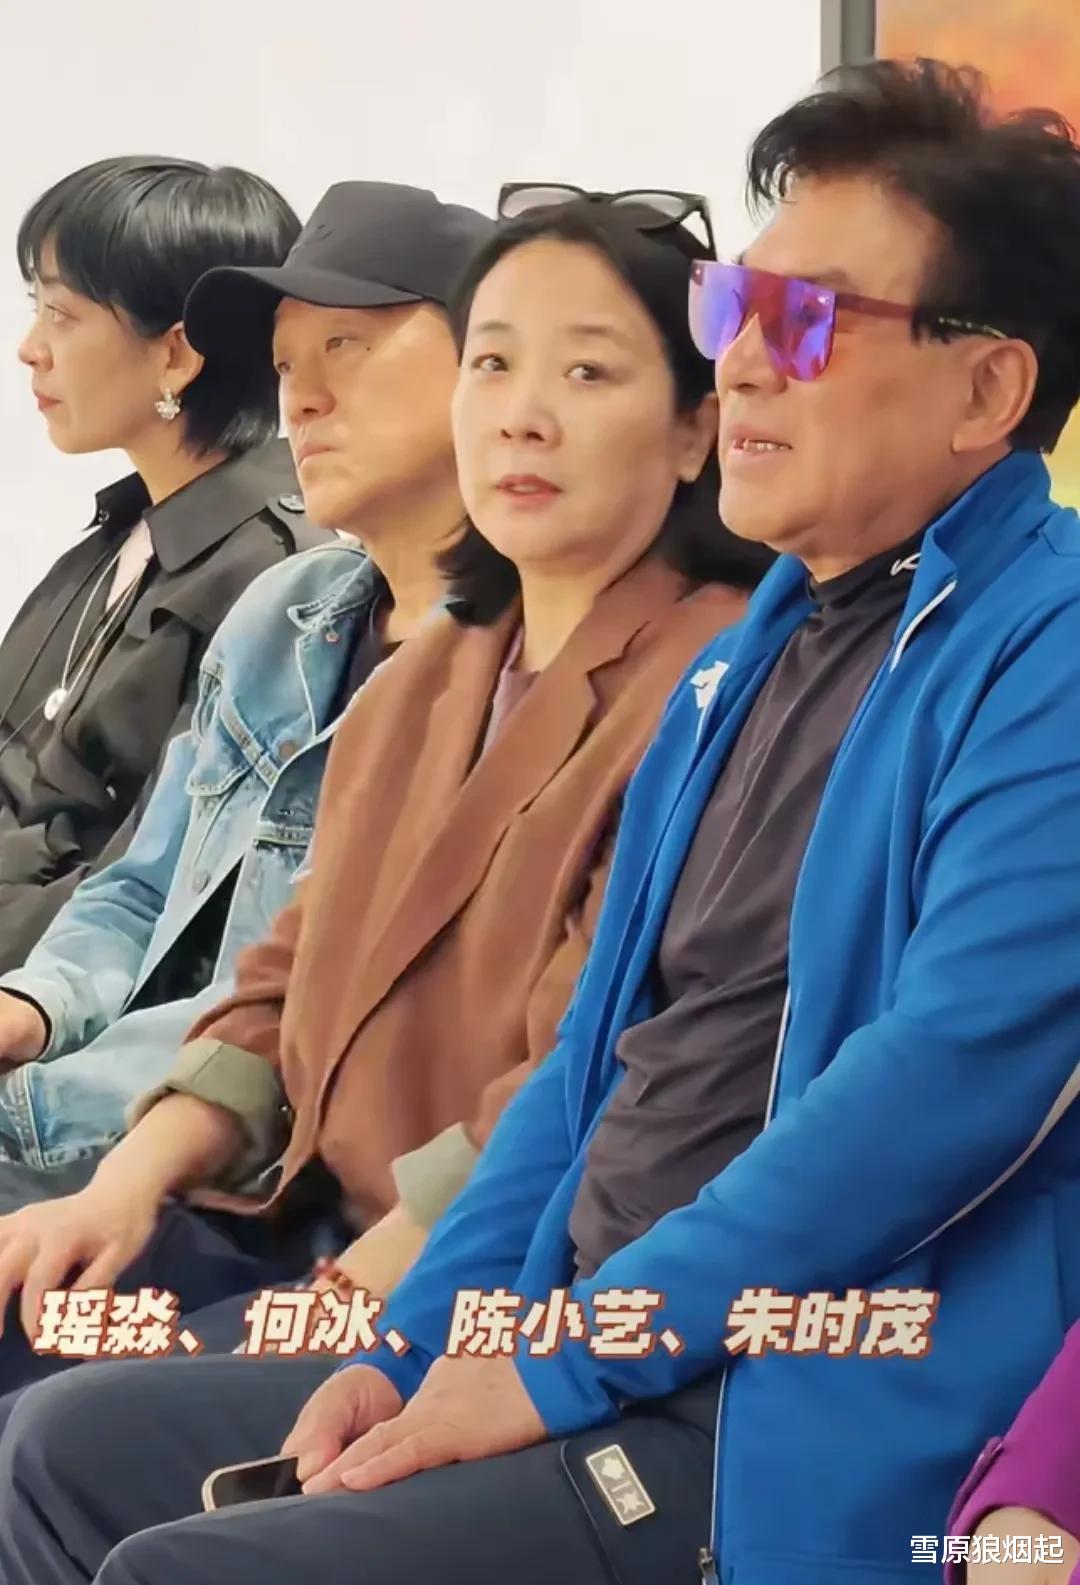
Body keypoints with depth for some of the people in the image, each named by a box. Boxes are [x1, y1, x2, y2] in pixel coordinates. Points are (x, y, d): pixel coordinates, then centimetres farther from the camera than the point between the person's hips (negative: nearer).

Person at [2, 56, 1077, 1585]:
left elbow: (953, 1072, -23)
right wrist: (413, 1347, 7)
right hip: (583, 1360, 9)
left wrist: (568, 1367, -18)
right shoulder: (743, 663, 18)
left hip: (794, 1443, -9)